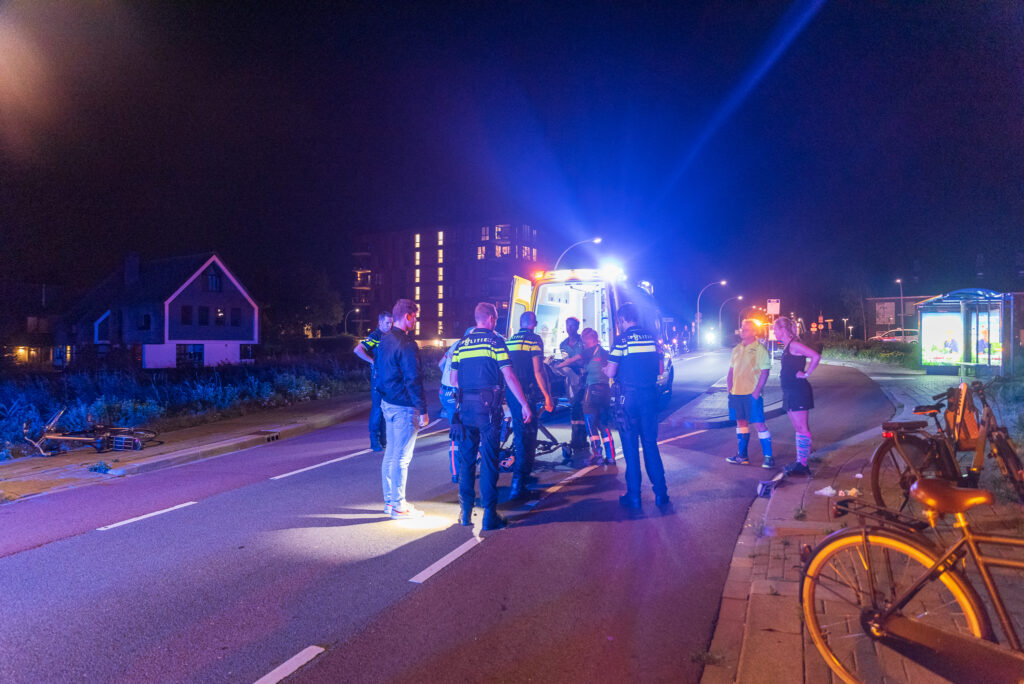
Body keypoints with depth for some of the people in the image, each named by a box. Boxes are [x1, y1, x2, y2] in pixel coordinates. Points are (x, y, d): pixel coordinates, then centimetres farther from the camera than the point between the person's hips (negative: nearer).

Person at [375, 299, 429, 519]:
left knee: (390, 454, 16)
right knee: (401, 457, -2)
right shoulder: (407, 344, -18)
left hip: (388, 402, 10)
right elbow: (413, 379, -20)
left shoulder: (385, 340, 11)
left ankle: (390, 501, 26)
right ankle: (398, 506, 5)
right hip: (404, 406, -10)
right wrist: (423, 409, -15)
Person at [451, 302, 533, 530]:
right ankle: (489, 516, 2)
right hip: (488, 406, -4)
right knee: (489, 460, 0)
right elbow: (509, 377, -9)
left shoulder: (462, 344, 10)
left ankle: (465, 513, 17)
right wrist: (524, 404, -6)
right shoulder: (495, 341, -3)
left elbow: (453, 380, 13)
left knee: (466, 459, 12)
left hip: (465, 406, 5)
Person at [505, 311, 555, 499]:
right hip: (526, 393, -7)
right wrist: (547, 397, -10)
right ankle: (517, 486, -11)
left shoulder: (510, 341, 14)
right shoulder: (534, 339, -7)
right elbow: (538, 370, -14)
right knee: (528, 436, -5)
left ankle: (522, 475, 36)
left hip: (510, 393, 7)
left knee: (519, 434, 21)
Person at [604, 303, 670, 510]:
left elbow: (610, 372, -10)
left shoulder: (622, 340, -8)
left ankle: (634, 496, 10)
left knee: (630, 446, 4)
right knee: (650, 444, 12)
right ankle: (661, 495, 11)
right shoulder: (652, 338, 6)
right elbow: (660, 369, 11)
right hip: (650, 395, 4)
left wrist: (604, 368, 12)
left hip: (629, 397, -4)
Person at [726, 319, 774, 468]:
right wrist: (729, 388, 9)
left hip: (752, 394, -7)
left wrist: (756, 392, -16)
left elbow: (764, 372, -11)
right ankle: (742, 455, 23)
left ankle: (768, 457, 2)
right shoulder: (737, 349, 14)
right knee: (741, 422, 13)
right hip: (736, 393, 7)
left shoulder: (760, 349, -7)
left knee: (759, 424, -5)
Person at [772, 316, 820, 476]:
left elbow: (816, 356, -25)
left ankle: (803, 465, -6)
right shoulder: (787, 346, 15)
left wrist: (806, 374, -18)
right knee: (798, 428, 13)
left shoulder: (794, 345, -14)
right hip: (790, 392, 10)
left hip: (798, 392, -10)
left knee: (801, 428, -8)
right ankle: (799, 461, 20)